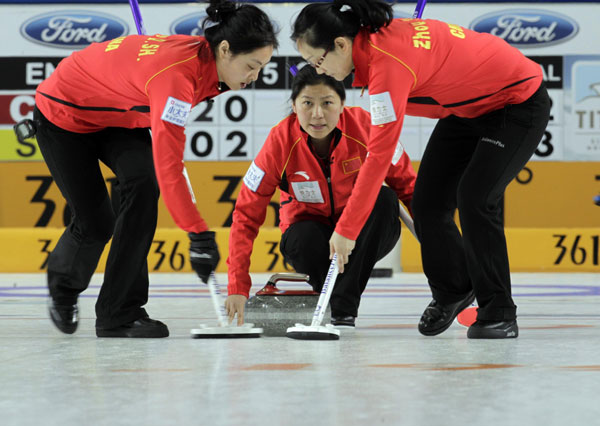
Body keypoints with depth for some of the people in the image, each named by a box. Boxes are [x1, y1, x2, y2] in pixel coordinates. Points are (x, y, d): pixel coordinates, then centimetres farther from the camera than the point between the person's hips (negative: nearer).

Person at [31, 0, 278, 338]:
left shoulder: (204, 57, -15)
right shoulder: (177, 73, -39)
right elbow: (169, 166, -42)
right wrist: (199, 234, -43)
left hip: (118, 116, 7)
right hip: (63, 114, -7)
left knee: (144, 182, -17)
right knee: (97, 224, -4)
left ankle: (119, 315, -9)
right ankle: (63, 284, 32)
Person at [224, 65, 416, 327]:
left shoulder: (365, 126, -19)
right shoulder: (280, 141, -20)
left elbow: (407, 184, -7)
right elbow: (246, 215, -17)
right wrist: (238, 289, -24)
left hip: (364, 236, 2)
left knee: (385, 198, -29)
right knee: (301, 239, -35)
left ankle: (343, 308, -25)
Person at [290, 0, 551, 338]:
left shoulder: (387, 63, -34)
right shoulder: (374, 39, -8)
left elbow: (379, 156, -35)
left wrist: (347, 230, -31)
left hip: (519, 104, -9)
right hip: (470, 106, 9)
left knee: (475, 199, -21)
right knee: (428, 201, 2)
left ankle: (499, 315, -6)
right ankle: (451, 292, 25)